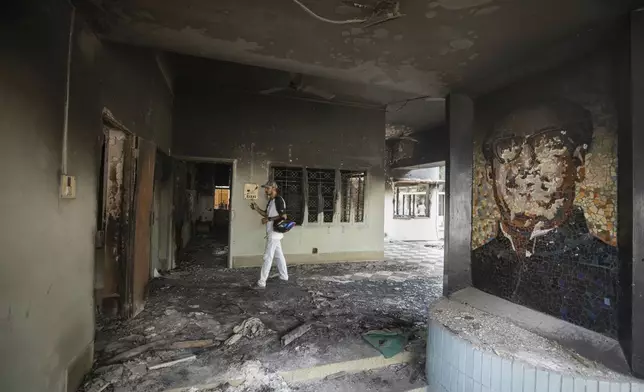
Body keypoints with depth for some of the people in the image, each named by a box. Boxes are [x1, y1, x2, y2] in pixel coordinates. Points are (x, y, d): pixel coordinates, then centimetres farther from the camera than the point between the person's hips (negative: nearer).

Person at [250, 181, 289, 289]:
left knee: (268, 257, -6)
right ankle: (284, 276, 29)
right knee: (278, 255, 17)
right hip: (272, 233, 10)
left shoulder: (279, 200, -17)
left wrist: (268, 219, -21)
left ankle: (262, 283, 0)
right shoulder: (271, 200, 14)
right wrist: (257, 208, 5)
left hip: (274, 233, -10)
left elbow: (283, 216, -21)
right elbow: (267, 214, 20)